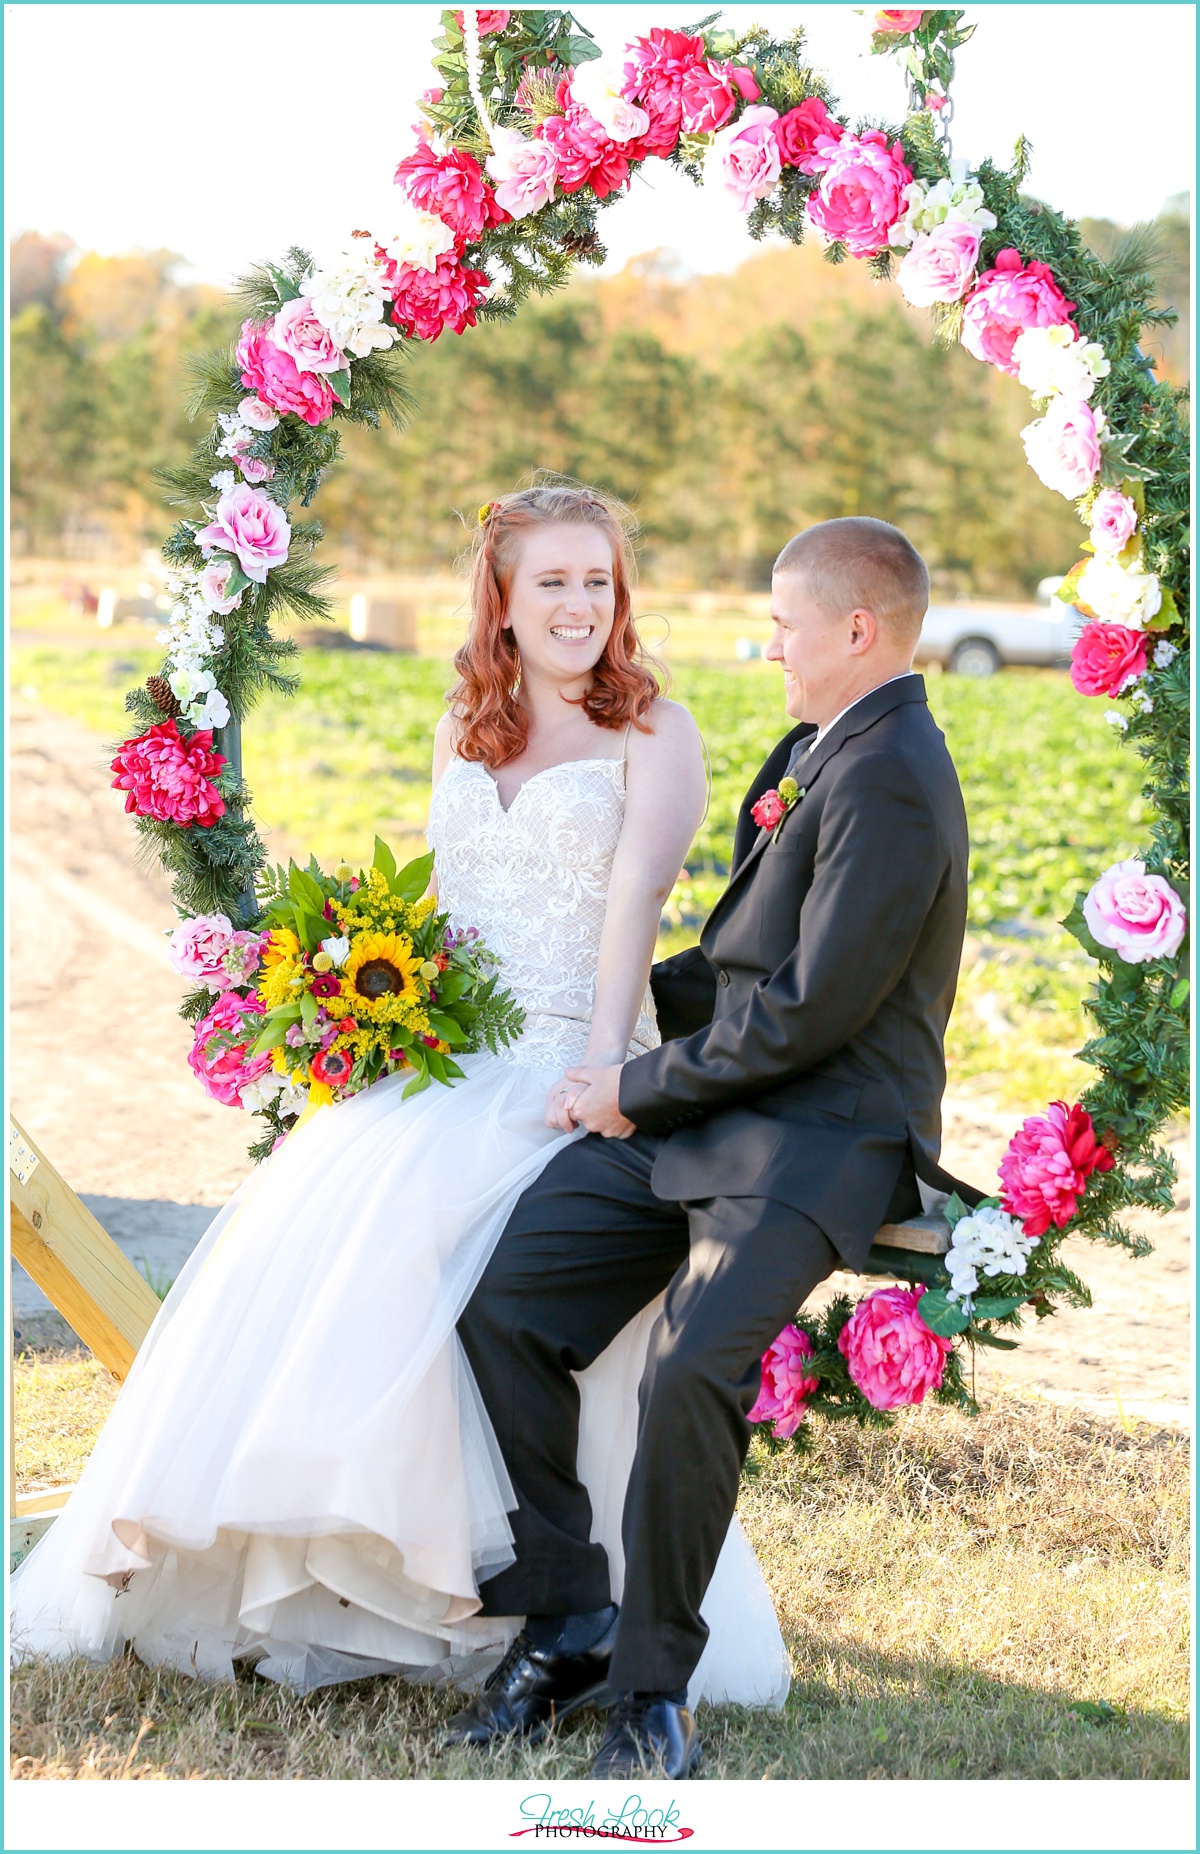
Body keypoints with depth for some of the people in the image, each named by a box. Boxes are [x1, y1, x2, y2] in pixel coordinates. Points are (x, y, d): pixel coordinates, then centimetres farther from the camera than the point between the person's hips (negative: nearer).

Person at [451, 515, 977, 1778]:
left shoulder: (889, 779, -16)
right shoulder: (817, 748, 16)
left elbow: (811, 1009, -20)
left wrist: (639, 1092, -11)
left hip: (819, 1140, -10)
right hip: (701, 1109, 10)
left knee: (691, 1368, -29)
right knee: (503, 1302, -4)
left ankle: (655, 1682, -10)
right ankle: (562, 1616, 6)